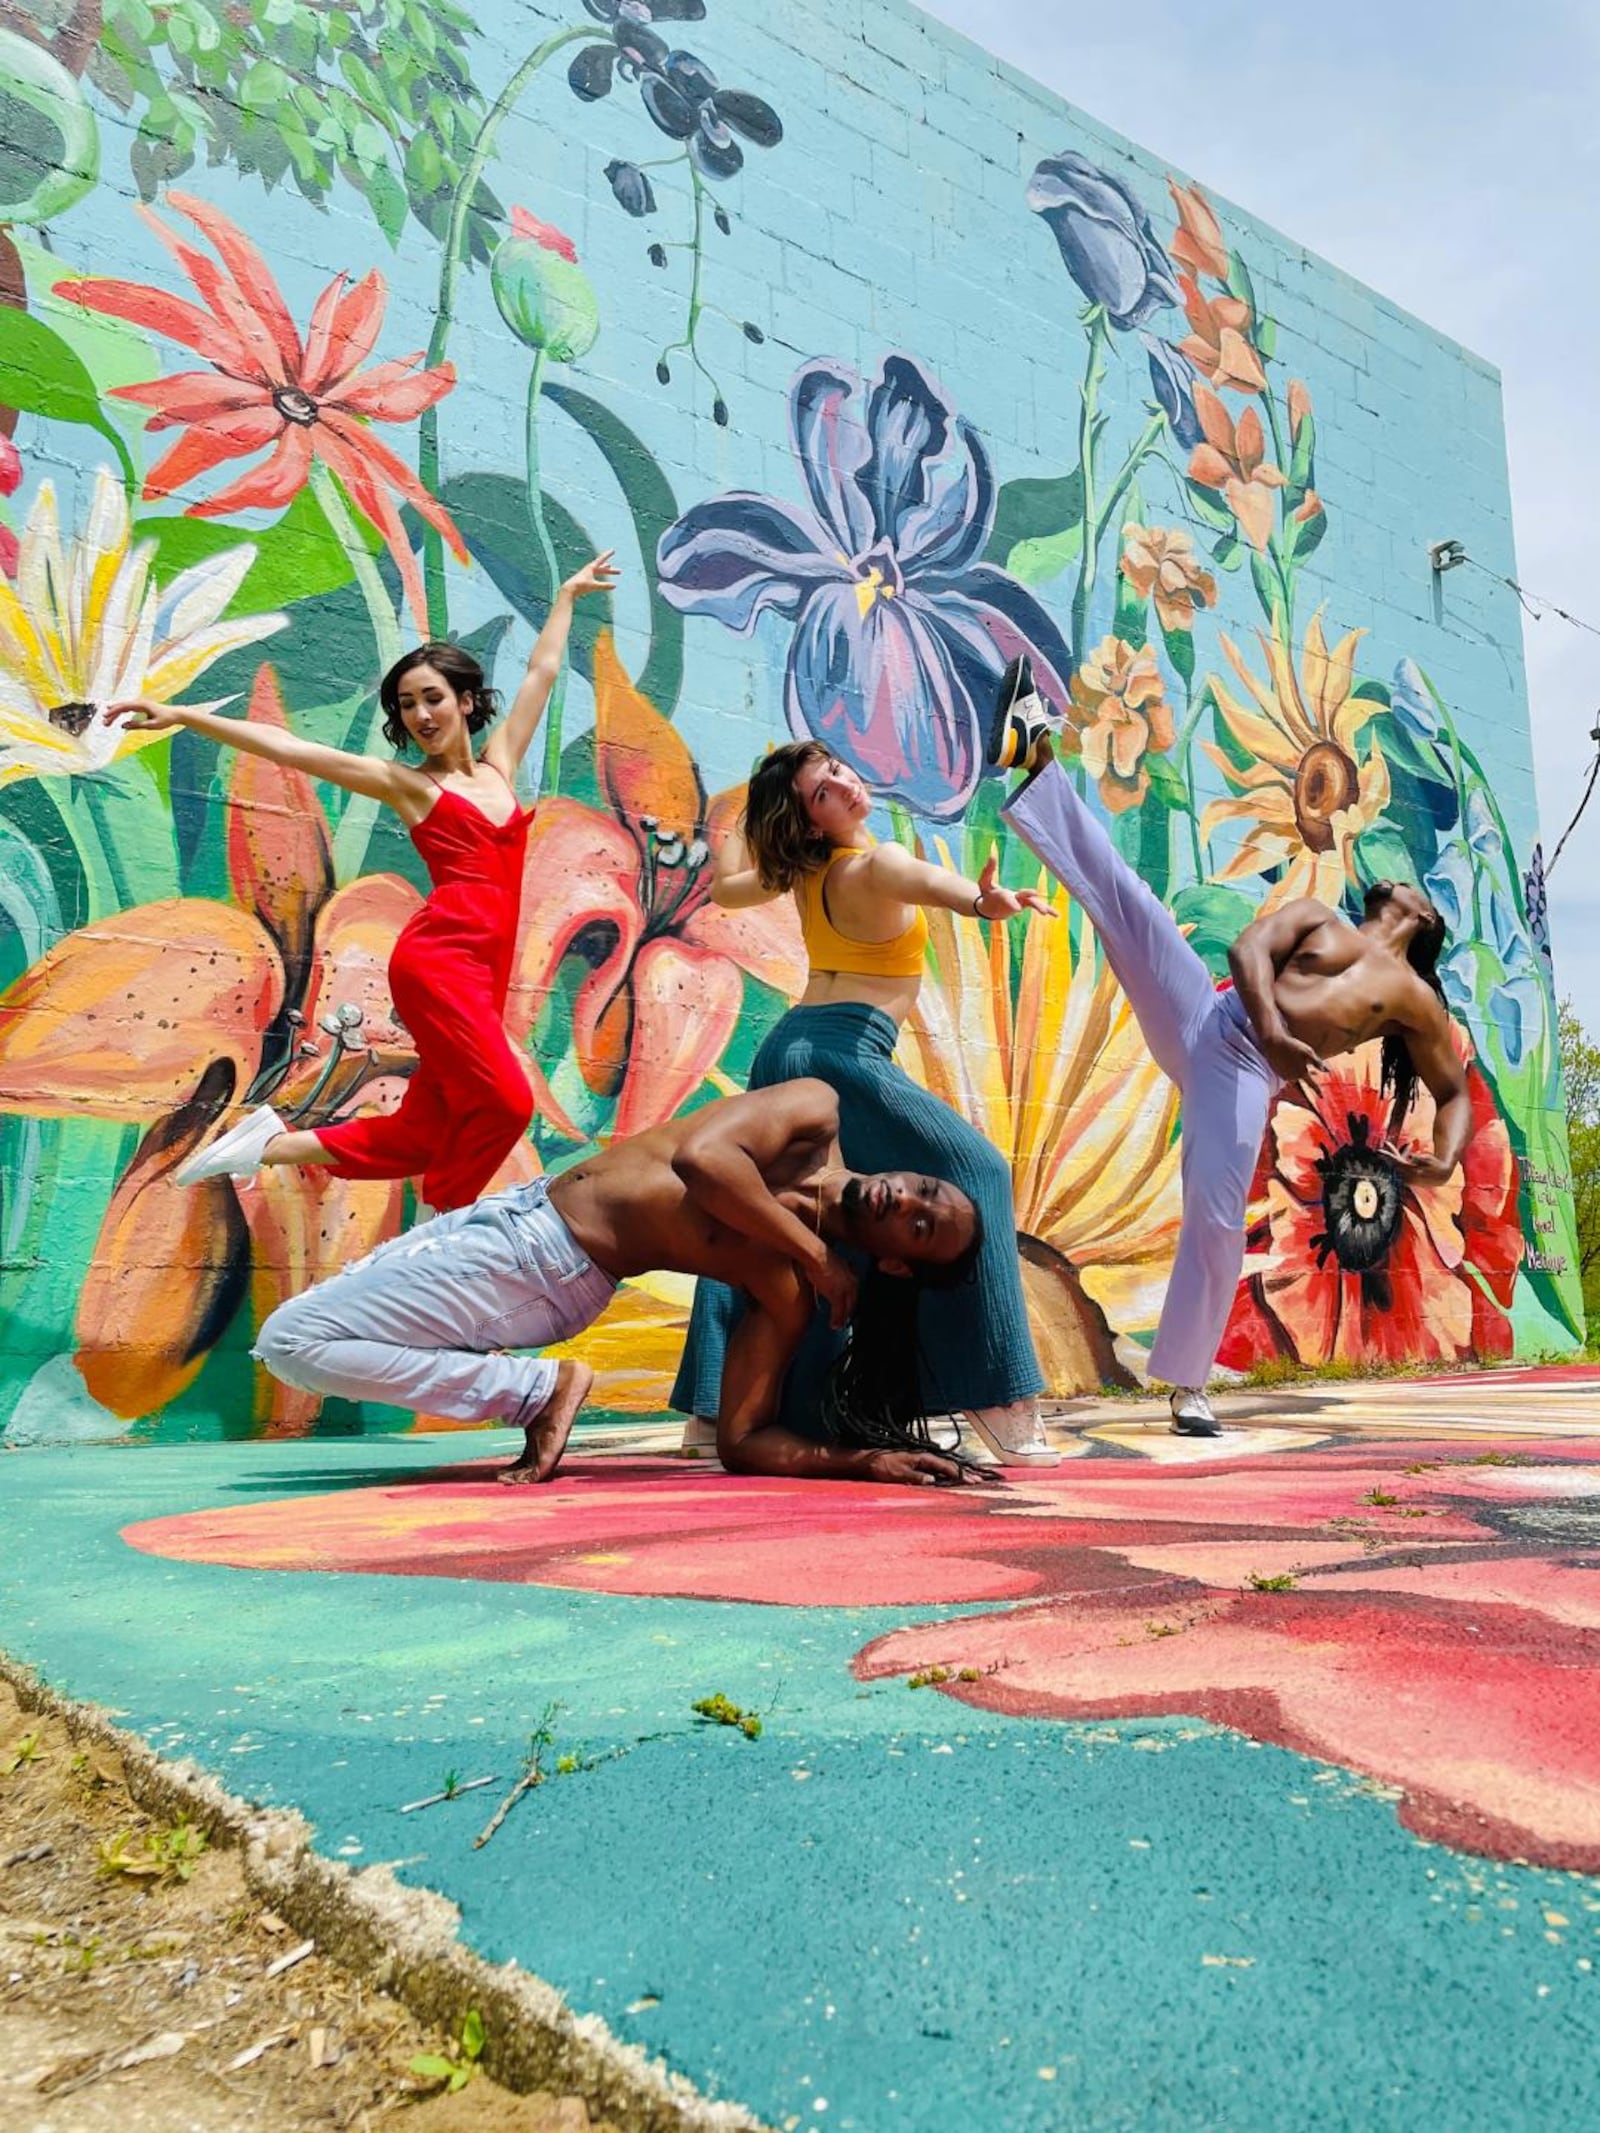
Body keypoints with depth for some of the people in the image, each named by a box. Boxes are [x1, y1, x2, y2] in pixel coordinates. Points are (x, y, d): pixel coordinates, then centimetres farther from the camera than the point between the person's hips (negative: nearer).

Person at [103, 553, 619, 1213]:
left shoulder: (499, 766, 20)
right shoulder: (404, 782, 8)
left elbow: (541, 672, 31)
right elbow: (284, 747, 5)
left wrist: (567, 595, 43)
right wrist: (181, 716, 0)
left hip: (484, 970, 6)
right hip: (439, 956, -5)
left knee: (417, 1140, 3)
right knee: (505, 1102, -20)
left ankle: (274, 1142, 15)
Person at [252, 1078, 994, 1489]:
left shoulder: (791, 1290, -14)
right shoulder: (818, 1114, -7)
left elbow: (745, 1440, -15)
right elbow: (700, 1156, -17)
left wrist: (865, 1459, -26)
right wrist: (812, 1249, -12)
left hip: (548, 1281, -5)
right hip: (518, 1210, 6)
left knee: (293, 1342, -10)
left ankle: (541, 1390, -8)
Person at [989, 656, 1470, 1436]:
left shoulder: (1415, 1000, 20)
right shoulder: (1315, 918, 21)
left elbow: (1454, 1091, 23)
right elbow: (1246, 948, 1)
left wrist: (1445, 1157, -1)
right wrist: (1271, 1025, -19)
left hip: (1247, 1074, -1)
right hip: (1203, 1017, 1)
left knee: (1218, 1223, -13)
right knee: (1125, 896, -18)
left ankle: (1187, 1386, 2)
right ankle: (1034, 757, -23)